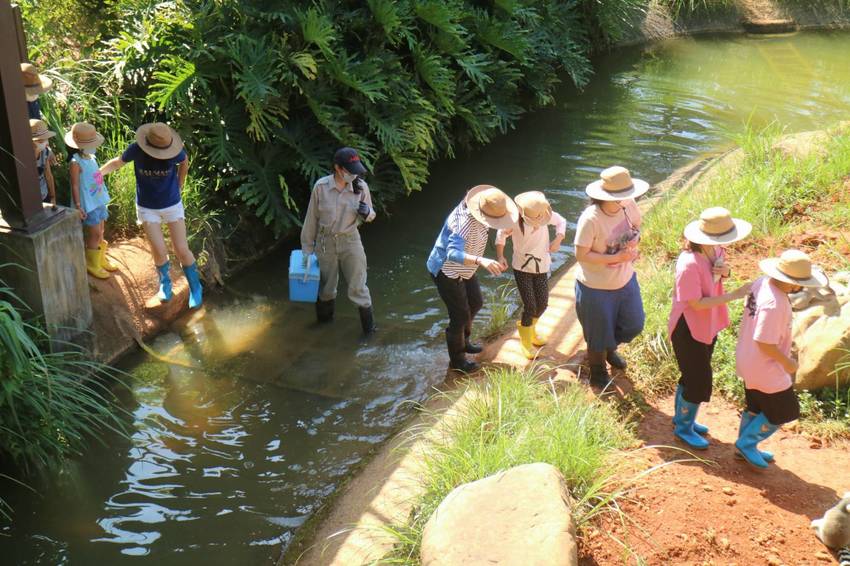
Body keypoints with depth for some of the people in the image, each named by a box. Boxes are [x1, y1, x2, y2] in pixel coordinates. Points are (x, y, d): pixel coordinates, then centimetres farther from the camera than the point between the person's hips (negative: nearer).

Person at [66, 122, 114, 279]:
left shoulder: (91, 157, 4)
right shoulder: (76, 162, -19)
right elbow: (75, 186, -17)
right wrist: (78, 206, -19)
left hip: (99, 201, 8)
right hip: (88, 204, -8)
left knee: (100, 233, 18)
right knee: (95, 234, 0)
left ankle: (101, 260, 35)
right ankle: (92, 265, 16)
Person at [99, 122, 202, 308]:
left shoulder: (175, 151, -20)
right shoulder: (136, 150, -20)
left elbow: (184, 162, 5)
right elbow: (117, 162, 1)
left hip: (172, 204, 0)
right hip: (147, 208, 0)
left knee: (182, 250, -1)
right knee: (159, 251, -4)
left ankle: (195, 288, 19)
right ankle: (165, 283, 26)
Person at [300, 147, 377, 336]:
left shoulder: (361, 186, -9)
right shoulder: (321, 186, -12)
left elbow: (371, 216, 4)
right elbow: (312, 218, -3)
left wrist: (366, 213, -21)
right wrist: (307, 248, 2)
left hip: (351, 242, 0)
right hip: (325, 242, 0)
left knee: (357, 287, 3)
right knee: (326, 286, 17)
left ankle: (368, 327, 19)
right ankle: (324, 320, 40)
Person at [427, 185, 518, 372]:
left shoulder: (478, 217, -11)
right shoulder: (464, 223, -38)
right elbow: (453, 254, -51)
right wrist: (481, 261, -66)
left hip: (463, 270, 9)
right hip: (447, 272, -9)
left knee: (475, 304, 23)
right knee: (461, 316, -1)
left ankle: (463, 341, 46)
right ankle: (457, 360, 19)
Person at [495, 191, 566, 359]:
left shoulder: (545, 214, -16)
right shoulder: (514, 220, -22)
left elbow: (561, 221, 3)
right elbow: (501, 235, -3)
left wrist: (558, 239, -12)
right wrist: (500, 256, -13)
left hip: (541, 266, 3)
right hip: (522, 267, -3)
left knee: (542, 304, 9)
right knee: (530, 306, -7)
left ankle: (530, 329, 42)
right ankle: (526, 342, 16)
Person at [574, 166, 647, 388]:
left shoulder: (628, 205, -14)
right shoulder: (590, 219, -32)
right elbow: (581, 255, -26)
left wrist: (635, 239, -15)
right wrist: (616, 258, -29)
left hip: (625, 280, 6)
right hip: (596, 288, -6)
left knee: (634, 324, 20)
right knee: (599, 333, 14)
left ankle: (609, 349, 53)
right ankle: (598, 374, 43)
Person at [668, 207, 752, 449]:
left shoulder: (715, 251, -7)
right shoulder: (689, 264, -32)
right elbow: (696, 303, -28)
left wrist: (725, 271, -12)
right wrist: (732, 296, -28)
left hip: (708, 324, 8)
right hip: (688, 329, -8)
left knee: (693, 375, 23)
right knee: (699, 380, 4)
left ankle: (682, 417, 44)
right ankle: (684, 427, 26)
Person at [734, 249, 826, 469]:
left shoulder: (762, 282, -5)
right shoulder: (774, 304, -34)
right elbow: (765, 344, -30)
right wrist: (787, 362, -13)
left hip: (748, 359, 9)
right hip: (764, 368, -9)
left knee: (756, 407, 25)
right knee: (782, 412, 10)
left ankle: (745, 447, 40)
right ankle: (746, 443, 23)